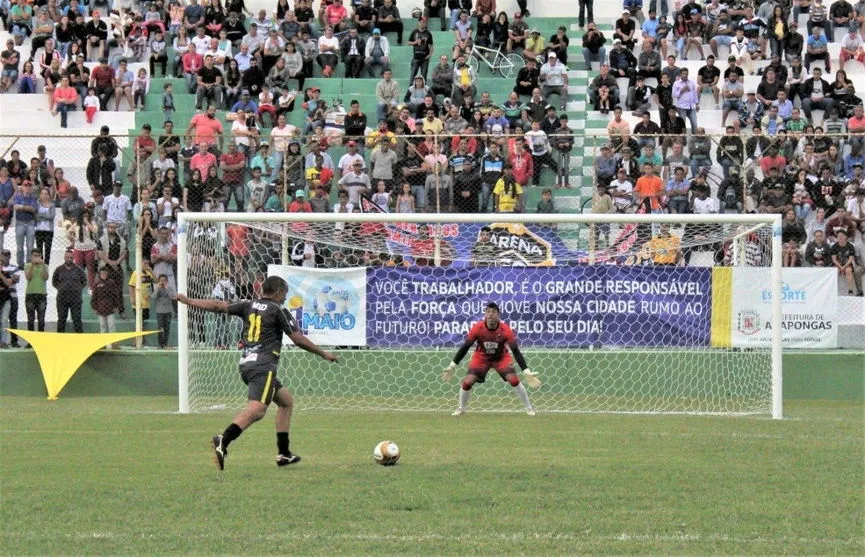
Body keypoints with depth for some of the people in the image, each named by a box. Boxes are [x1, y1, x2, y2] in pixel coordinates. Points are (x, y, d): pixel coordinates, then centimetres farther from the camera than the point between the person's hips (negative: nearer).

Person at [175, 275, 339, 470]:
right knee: (256, 410, -23)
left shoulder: (249, 306, 16)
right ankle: (223, 441, -46)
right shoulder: (278, 310, 1)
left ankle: (284, 454, 19)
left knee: (286, 400, 22)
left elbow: (219, 306, 12)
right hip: (263, 366, -8)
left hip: (246, 364, 8)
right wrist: (324, 354, 9)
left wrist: (188, 301, 21)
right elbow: (298, 339, -1)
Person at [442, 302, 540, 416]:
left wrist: (527, 372, -31)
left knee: (514, 380, -18)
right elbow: (465, 347, -15)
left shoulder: (505, 329, -27)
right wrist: (452, 366, -15)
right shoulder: (477, 328, -25)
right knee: (467, 382, -12)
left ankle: (528, 408, 1)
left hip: (501, 357, -1)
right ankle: (461, 409, 15)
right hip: (481, 357, 1)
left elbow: (516, 351, -25)